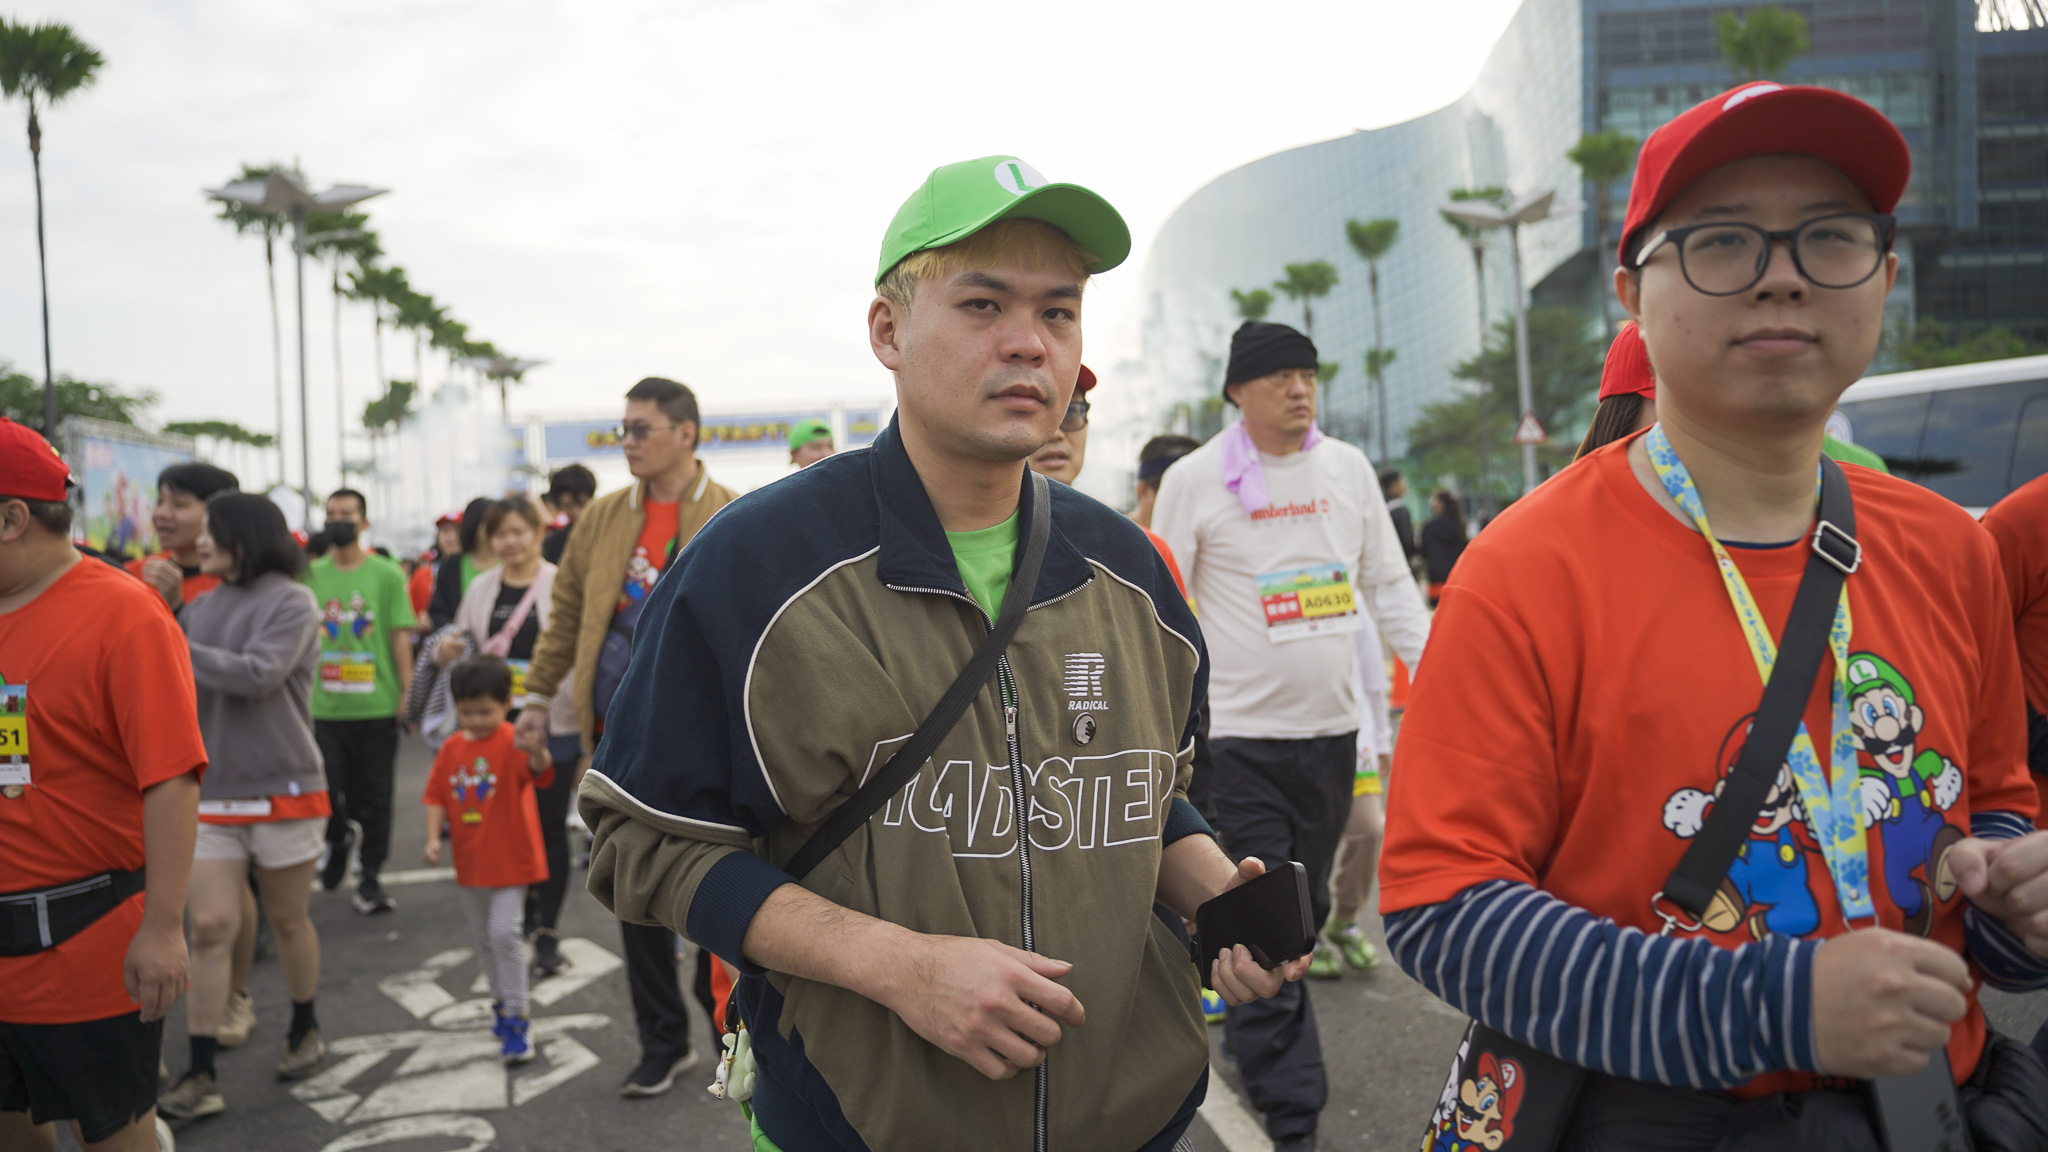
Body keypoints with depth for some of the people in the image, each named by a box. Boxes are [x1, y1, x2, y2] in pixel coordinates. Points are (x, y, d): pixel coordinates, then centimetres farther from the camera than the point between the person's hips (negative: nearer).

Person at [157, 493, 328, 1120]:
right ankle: (200, 1076, 5)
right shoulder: (202, 607, 9)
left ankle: (304, 1029, 33)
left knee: (287, 920, 11)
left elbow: (256, 674, -20)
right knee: (210, 928, 0)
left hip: (283, 794, -4)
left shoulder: (290, 601, -8)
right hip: (212, 796, 4)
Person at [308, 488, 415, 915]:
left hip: (377, 706, -1)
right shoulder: (311, 575, 6)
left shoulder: (386, 574, 0)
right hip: (324, 706, 1)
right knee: (326, 791, 3)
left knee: (374, 795, 4)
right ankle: (340, 839, 34)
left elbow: (400, 637, 0)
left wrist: (408, 694, -4)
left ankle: (368, 876, 16)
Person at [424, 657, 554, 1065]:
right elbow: (437, 796, 6)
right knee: (484, 938, 18)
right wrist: (434, 836, -8)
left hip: (511, 859, -6)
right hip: (470, 860, 6)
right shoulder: (452, 748, 3)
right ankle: (501, 1002, 37)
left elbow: (539, 770, -35)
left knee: (505, 932, -13)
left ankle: (516, 1019, -4)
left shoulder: (513, 743, -15)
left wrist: (537, 752, -58)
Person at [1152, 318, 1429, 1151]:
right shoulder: (1195, 479, -4)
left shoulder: (1348, 468, 8)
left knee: (1305, 913, 16)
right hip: (1238, 735, -4)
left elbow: (1389, 584, 12)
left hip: (1332, 729, 5)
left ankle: (1253, 1036, 40)